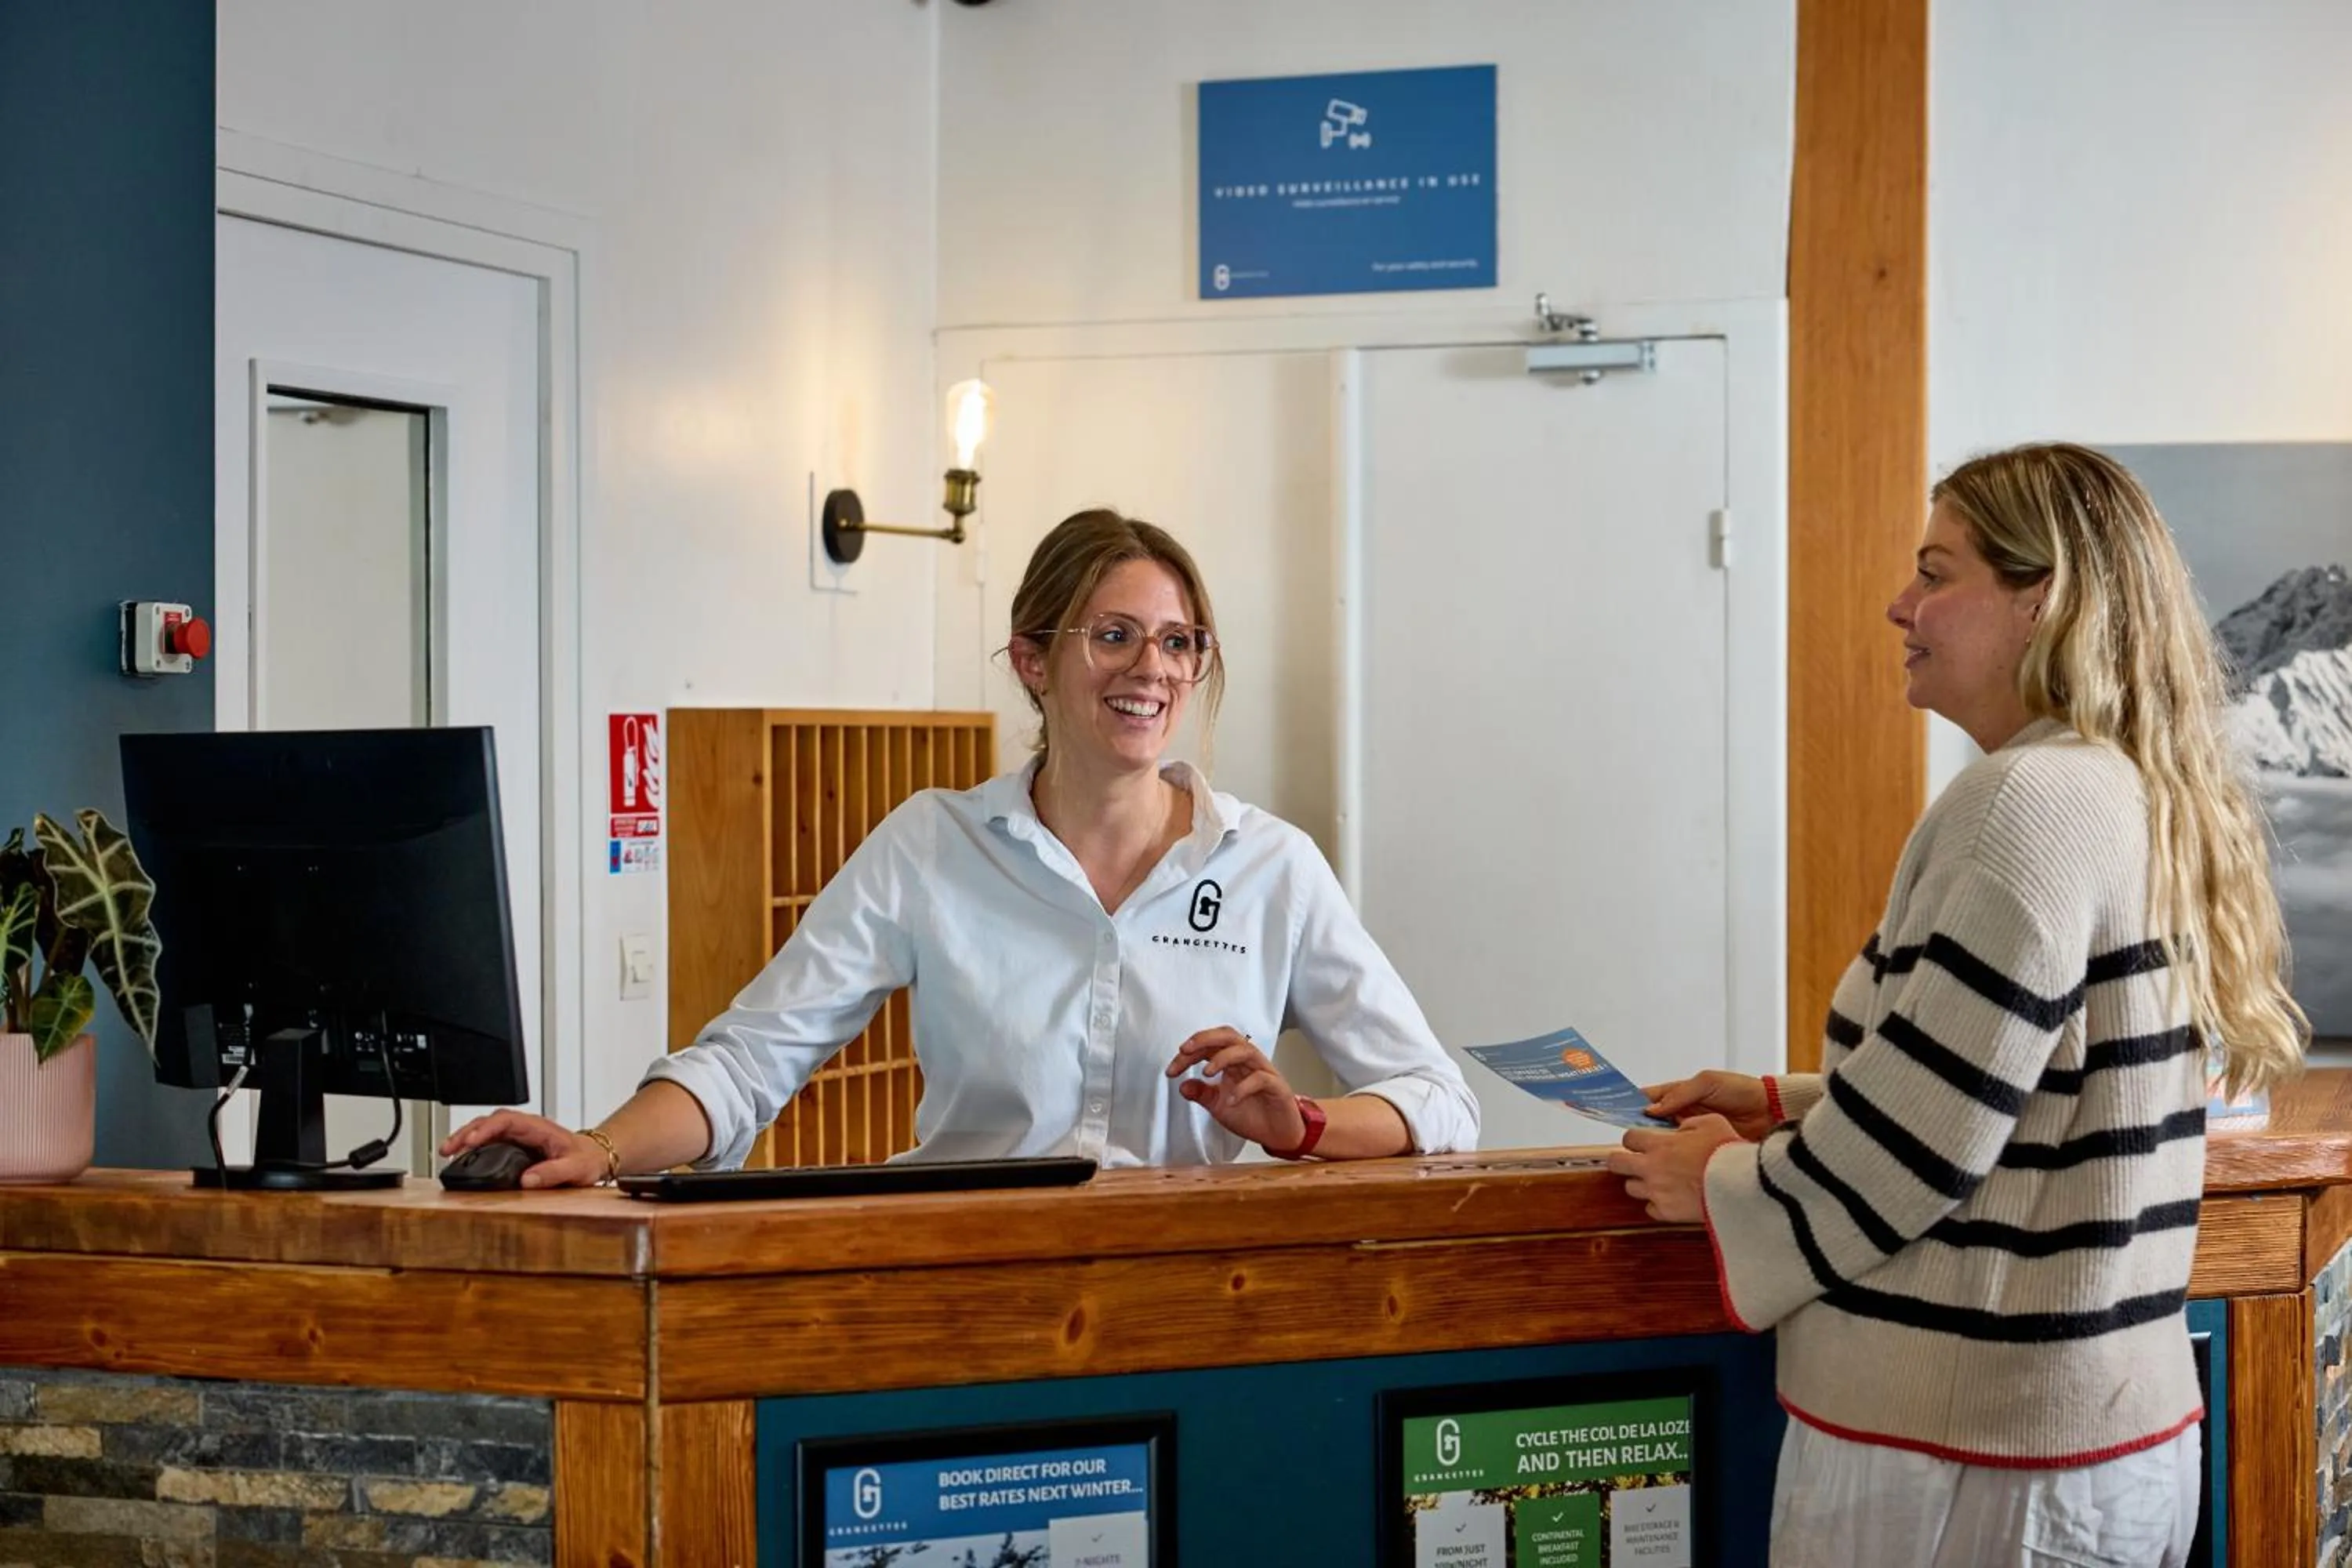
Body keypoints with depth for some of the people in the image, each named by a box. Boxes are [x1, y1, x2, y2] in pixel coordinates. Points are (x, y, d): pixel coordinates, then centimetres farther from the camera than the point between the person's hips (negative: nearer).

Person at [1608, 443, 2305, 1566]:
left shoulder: (2032, 800, -18)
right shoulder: (2148, 801, 10)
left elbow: (1914, 1140, -20)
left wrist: (1724, 1188, -4)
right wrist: (1784, 1107, 16)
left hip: (1970, 1453, -9)